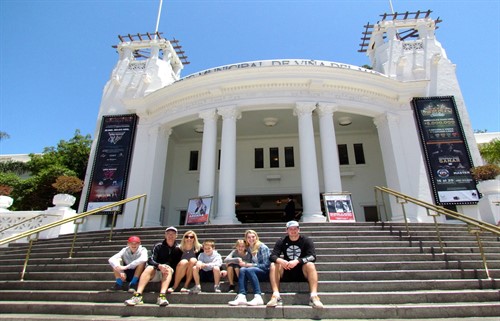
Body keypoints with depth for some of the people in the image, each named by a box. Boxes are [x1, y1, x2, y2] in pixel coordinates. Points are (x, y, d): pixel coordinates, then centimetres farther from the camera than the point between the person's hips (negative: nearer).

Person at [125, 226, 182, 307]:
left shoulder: (178, 249, 7)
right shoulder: (158, 246, 8)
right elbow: (151, 260, -6)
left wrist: (165, 267, -18)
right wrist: (159, 266, -27)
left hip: (170, 273, -1)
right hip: (155, 272, 1)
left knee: (168, 268, -31)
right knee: (149, 268, -27)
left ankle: (162, 296, -50)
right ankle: (138, 295, -42)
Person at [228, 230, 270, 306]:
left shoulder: (262, 247, -6)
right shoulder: (249, 249, 12)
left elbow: (266, 265, -11)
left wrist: (250, 265, -15)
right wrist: (245, 264, -11)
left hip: (266, 272, -5)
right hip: (255, 271, 5)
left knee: (249, 270, -32)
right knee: (242, 269, -24)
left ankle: (258, 297, -39)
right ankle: (241, 297, -38)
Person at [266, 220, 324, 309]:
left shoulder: (306, 240, -4)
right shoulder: (281, 241, 1)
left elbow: (313, 257, -17)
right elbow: (273, 256, -8)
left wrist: (297, 261, -32)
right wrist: (280, 261, -32)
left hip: (302, 271, -2)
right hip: (286, 272, 2)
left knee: (310, 265, -31)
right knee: (273, 265, -24)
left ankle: (314, 296, -36)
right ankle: (276, 296, -32)